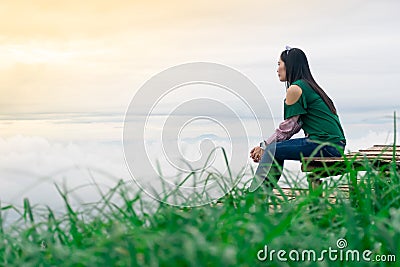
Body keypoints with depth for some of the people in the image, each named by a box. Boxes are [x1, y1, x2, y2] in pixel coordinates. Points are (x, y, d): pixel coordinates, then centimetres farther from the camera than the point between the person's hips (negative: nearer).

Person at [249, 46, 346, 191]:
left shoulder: (295, 89, -10)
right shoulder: (308, 86, 20)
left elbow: (288, 127, -8)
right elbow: (295, 126, 18)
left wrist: (264, 146, 3)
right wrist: (266, 145, 14)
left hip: (326, 145, -10)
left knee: (272, 151, -8)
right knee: (273, 147, 14)